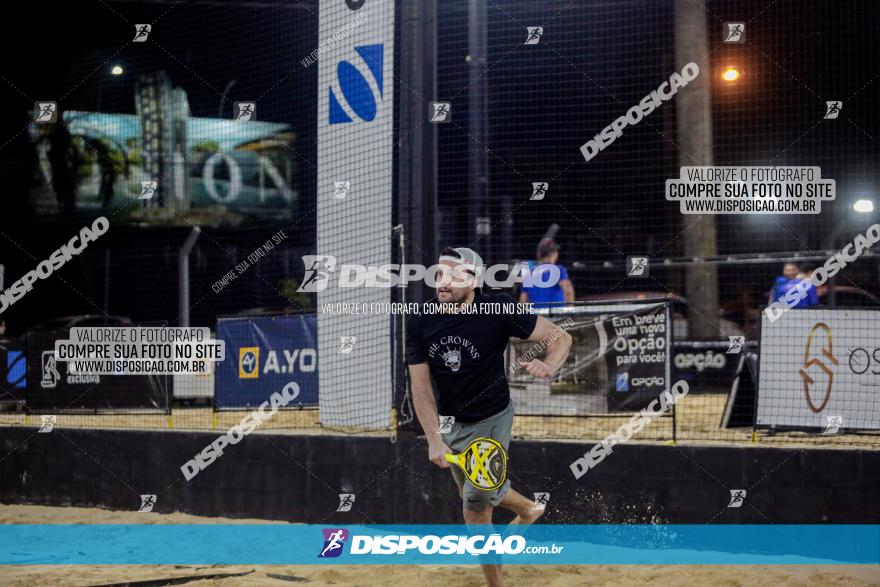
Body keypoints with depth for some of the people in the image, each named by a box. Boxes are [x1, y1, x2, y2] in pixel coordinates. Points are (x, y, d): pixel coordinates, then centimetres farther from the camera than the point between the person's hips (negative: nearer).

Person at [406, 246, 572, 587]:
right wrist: (434, 440, -25)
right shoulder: (421, 323, -14)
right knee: (472, 496, 23)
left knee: (475, 508, -10)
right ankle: (528, 510, 54)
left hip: (491, 421, -5)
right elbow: (421, 387, -13)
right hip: (449, 423, 5)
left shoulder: (498, 310, -23)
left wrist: (548, 366, -41)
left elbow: (561, 337, -18)